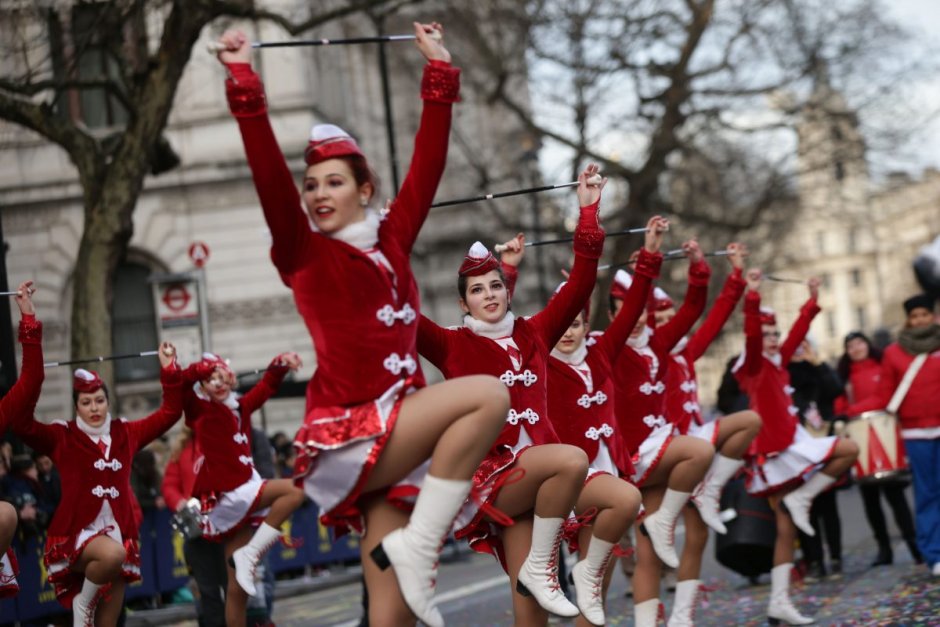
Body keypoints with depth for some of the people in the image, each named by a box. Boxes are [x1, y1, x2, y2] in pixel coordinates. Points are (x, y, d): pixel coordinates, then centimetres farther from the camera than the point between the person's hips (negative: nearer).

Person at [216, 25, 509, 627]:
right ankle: (418, 544, -20)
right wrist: (245, 82, -13)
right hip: (346, 439, -5)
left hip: (398, 436, 5)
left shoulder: (391, 240, 14)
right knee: (487, 393, -23)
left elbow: (429, 162, 16)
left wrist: (439, 69, 18)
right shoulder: (304, 255, 2)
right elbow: (268, 171, -8)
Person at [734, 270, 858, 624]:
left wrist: (812, 301, 27)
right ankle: (800, 500, -7)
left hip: (782, 451, 8)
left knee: (786, 529, 5)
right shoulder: (754, 366, -8)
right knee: (849, 450, -11)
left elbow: (796, 334, 26)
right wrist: (752, 297, -37)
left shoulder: (778, 362, 15)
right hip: (778, 449, -8)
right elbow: (751, 336, -25)